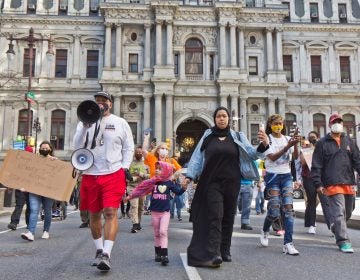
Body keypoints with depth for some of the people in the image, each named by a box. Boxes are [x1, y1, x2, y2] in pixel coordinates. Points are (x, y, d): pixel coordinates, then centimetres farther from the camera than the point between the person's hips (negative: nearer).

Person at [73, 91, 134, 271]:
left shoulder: (120, 123, 6)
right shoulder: (85, 122, 10)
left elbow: (128, 148, 8)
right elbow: (77, 146, 0)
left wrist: (124, 168, -2)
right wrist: (85, 126, -11)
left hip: (113, 174, -3)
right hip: (90, 175, 3)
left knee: (110, 213, -13)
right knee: (94, 214, 11)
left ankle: (106, 254, -12)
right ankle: (99, 249, 28)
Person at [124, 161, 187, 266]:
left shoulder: (169, 183, -4)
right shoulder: (152, 182, -1)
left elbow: (178, 191, 0)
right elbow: (141, 188, 5)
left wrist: (184, 187, -19)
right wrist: (130, 196, 7)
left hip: (165, 212, -3)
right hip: (155, 212, 3)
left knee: (163, 232, -12)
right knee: (156, 233, 12)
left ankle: (164, 255, -11)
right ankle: (158, 253, 25)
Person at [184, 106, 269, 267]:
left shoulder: (237, 137, 5)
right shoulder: (207, 136, 5)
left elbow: (251, 154, -2)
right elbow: (197, 157, 4)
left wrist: (264, 145, -21)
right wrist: (189, 176, -6)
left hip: (231, 183, 1)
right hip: (212, 182, -1)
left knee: (228, 217, 7)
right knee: (215, 215, -12)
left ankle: (225, 251, 17)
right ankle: (214, 253, -16)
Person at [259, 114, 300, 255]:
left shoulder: (287, 139, 8)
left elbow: (295, 157, -4)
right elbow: (272, 157, -17)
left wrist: (295, 144, -22)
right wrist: (288, 146, -27)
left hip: (286, 176, 4)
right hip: (273, 176, -3)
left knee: (288, 208, -6)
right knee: (274, 211, -5)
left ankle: (288, 243, -3)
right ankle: (265, 231, 26)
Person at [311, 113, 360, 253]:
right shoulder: (322, 143, 1)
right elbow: (316, 166, -2)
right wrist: (318, 184, -7)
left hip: (348, 183, 5)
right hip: (332, 184, -5)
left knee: (348, 212, 16)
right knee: (339, 213, -10)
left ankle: (337, 230, 40)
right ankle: (343, 241, -5)